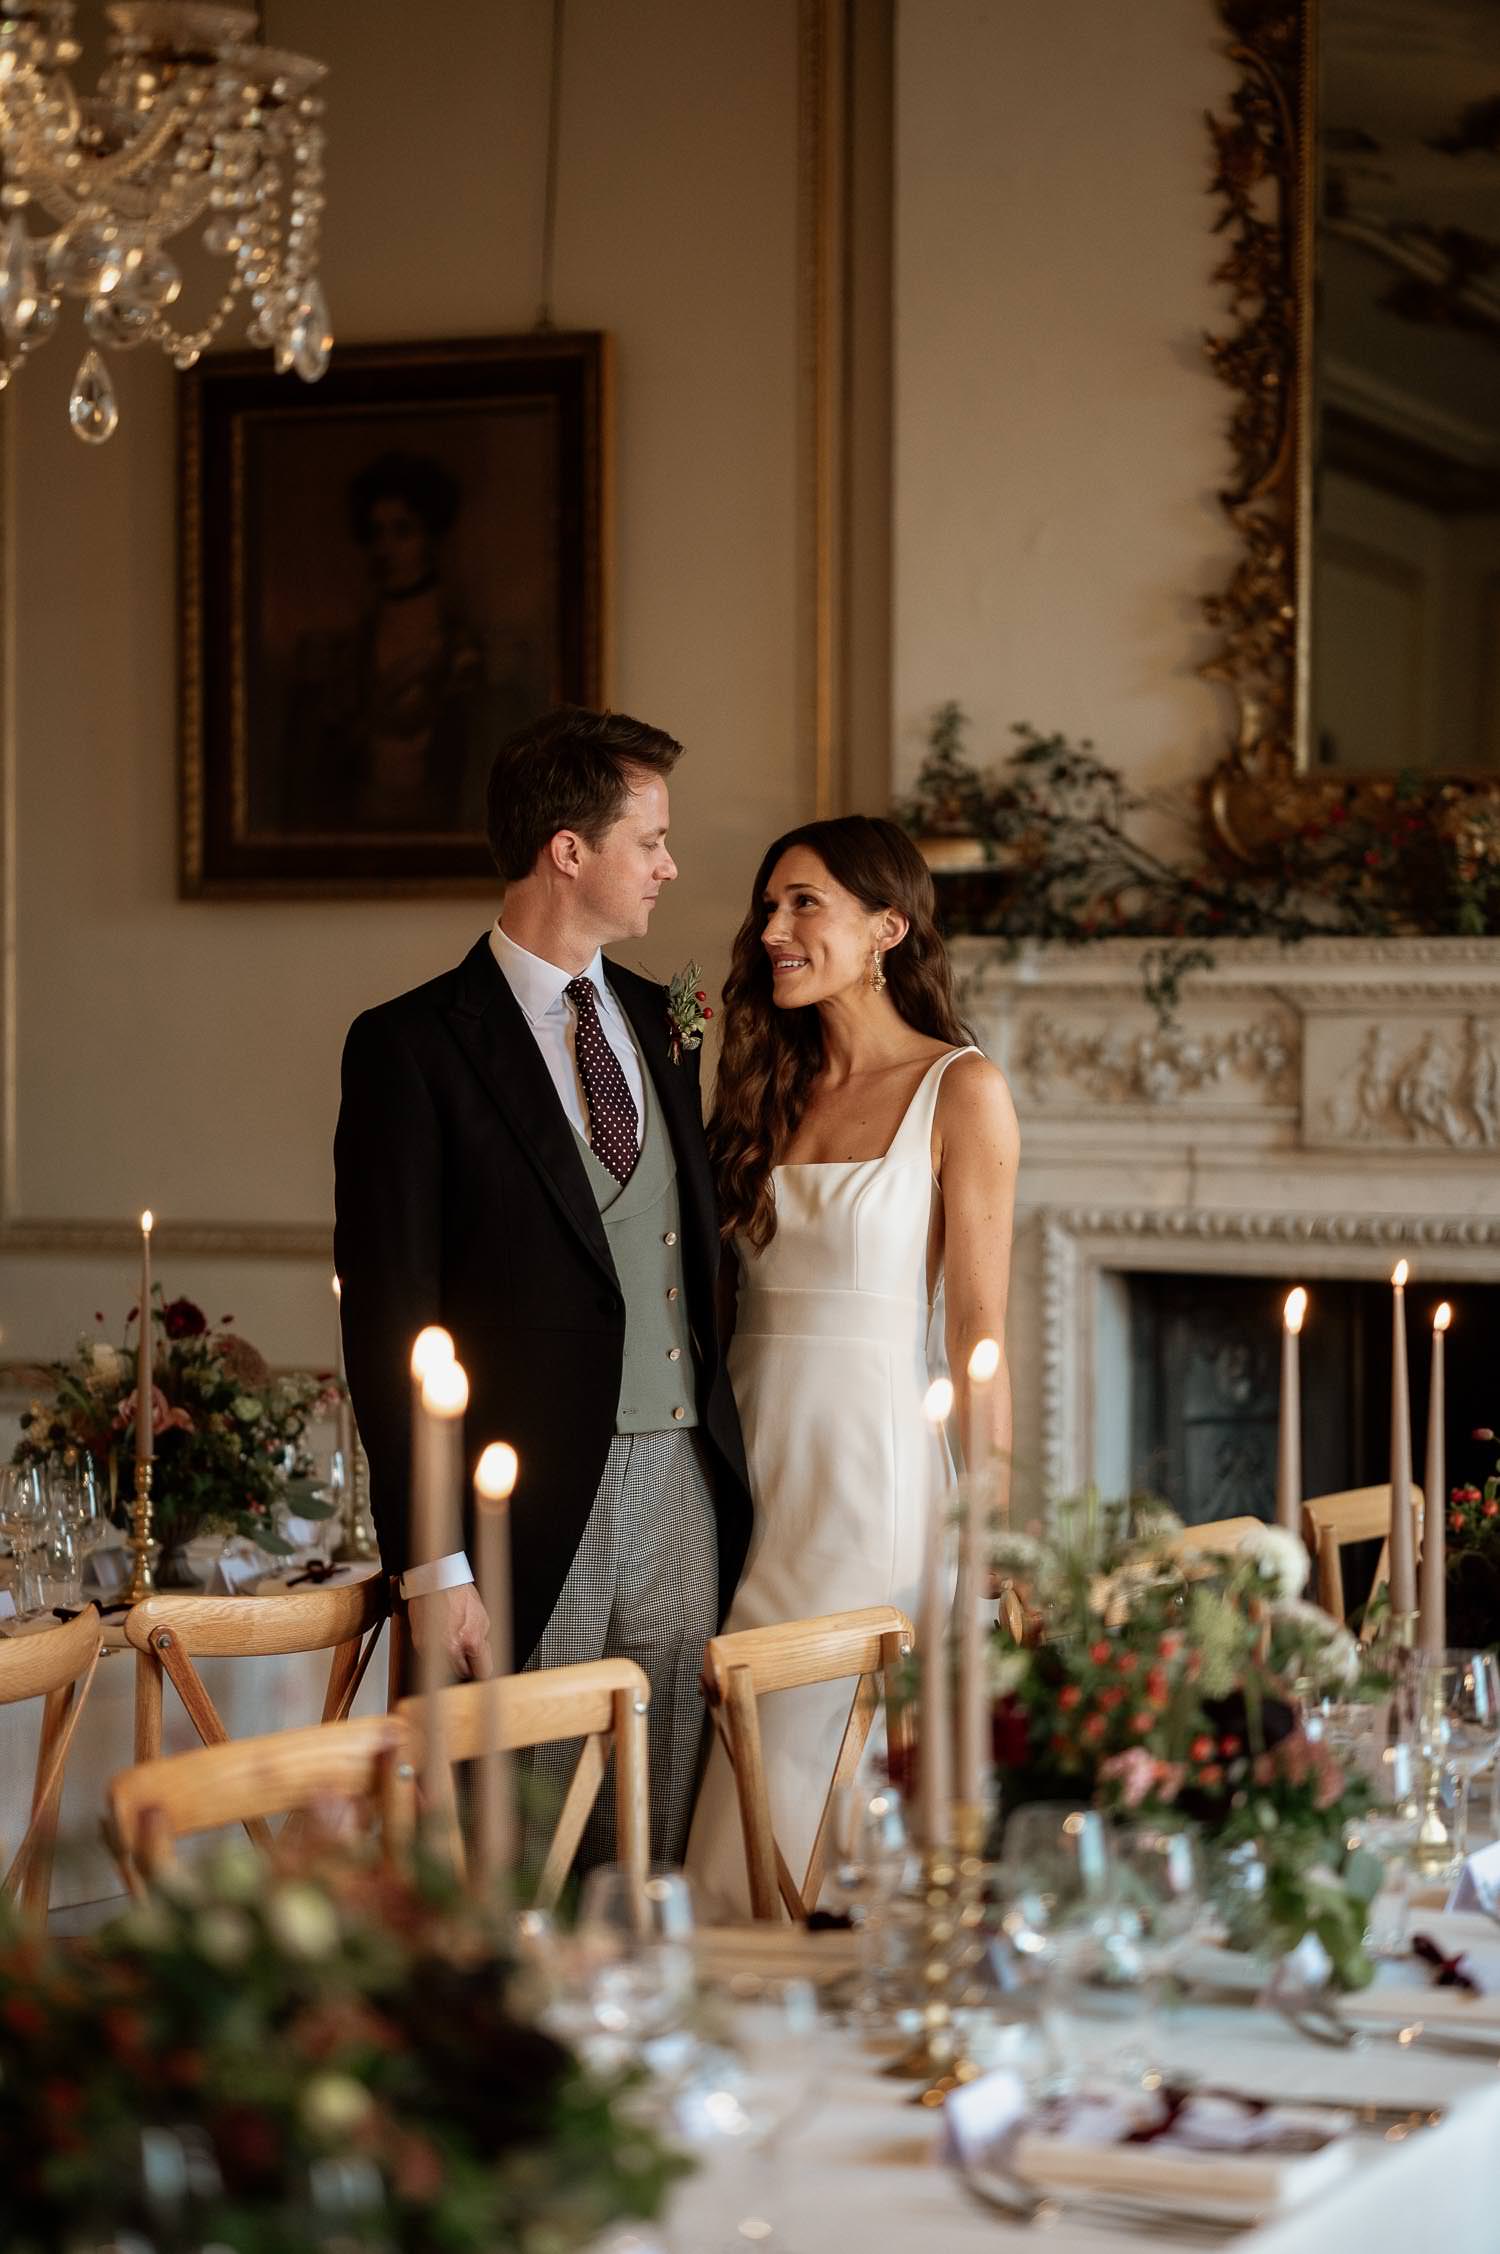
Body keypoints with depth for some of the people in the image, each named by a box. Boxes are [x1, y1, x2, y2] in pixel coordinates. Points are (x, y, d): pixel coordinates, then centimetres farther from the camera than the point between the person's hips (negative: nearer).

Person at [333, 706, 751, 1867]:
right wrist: (430, 1565, -14)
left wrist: (724, 1464, 9)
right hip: (529, 1512, -5)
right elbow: (390, 1320, -9)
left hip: (686, 1501, 5)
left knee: (662, 1865, 7)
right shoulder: (414, 1044, -6)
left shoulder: (658, 1022, 14)